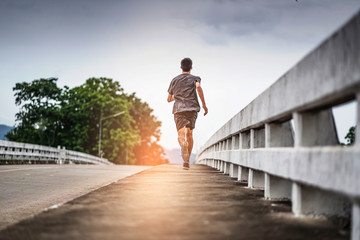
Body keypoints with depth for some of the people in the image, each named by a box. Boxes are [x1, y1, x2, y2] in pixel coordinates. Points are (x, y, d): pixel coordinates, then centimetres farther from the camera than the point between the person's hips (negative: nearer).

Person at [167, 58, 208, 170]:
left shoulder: (175, 80, 20)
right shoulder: (194, 78, 13)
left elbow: (169, 99, 25)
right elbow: (198, 87, -12)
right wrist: (204, 105, -9)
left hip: (178, 109, 0)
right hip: (192, 108, 0)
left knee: (181, 135, -13)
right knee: (189, 134, 14)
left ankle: (183, 144, -48)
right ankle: (187, 161, 12)